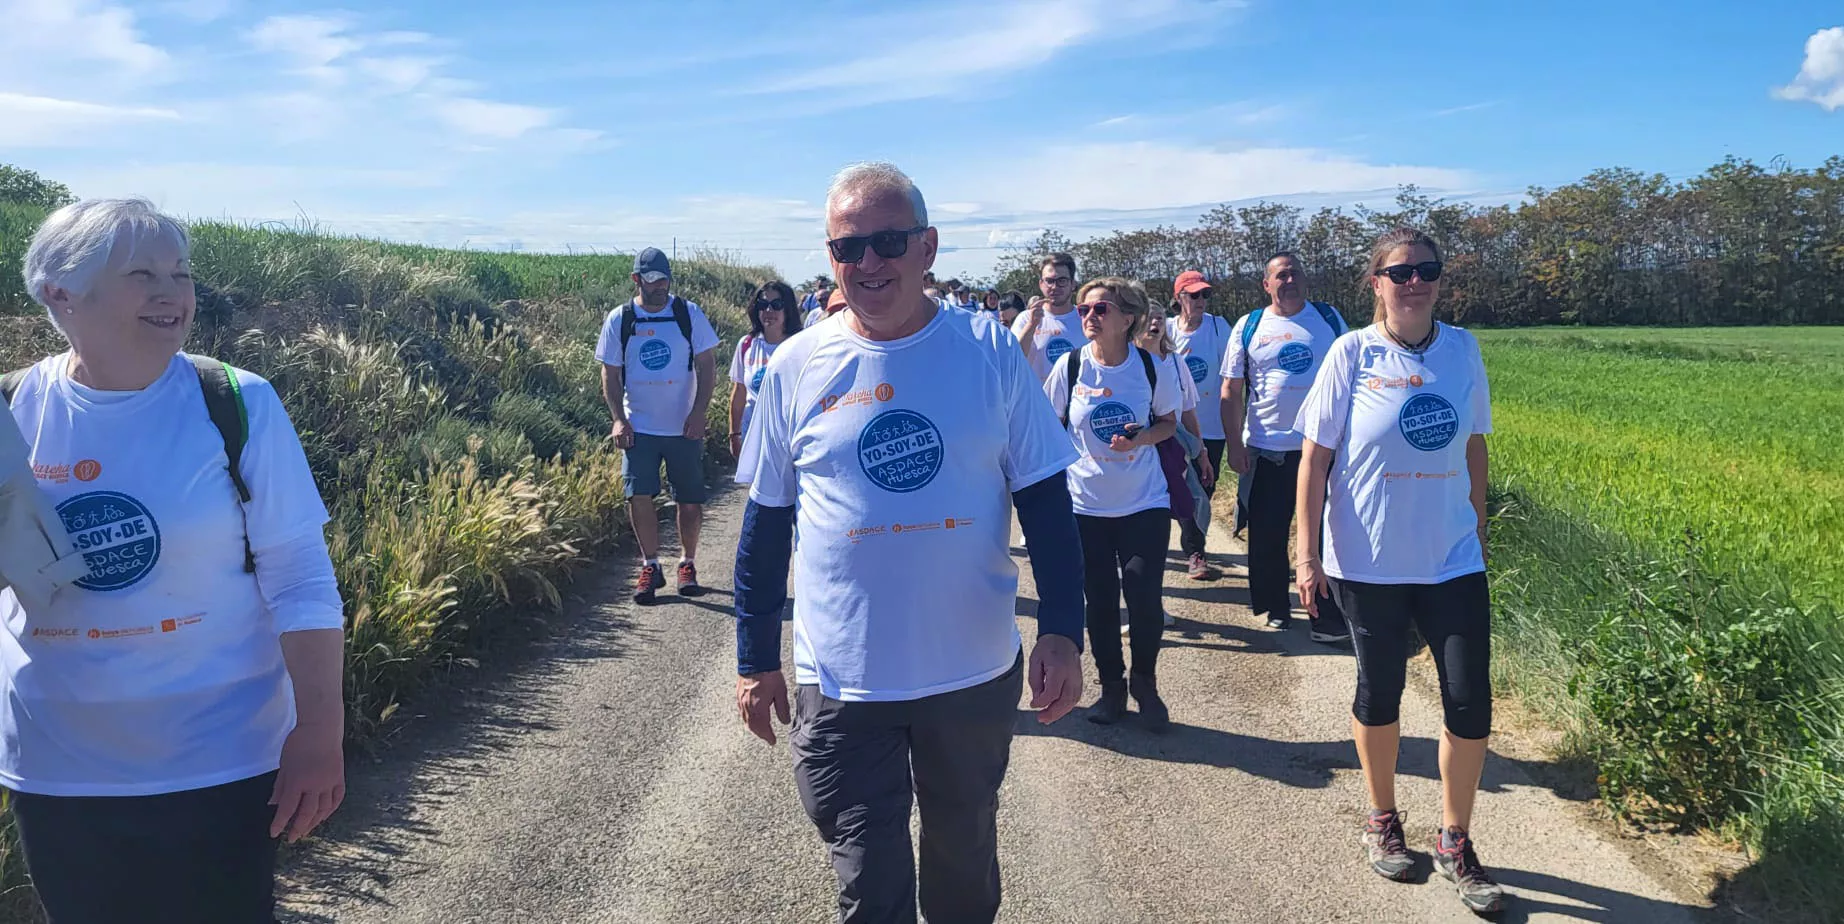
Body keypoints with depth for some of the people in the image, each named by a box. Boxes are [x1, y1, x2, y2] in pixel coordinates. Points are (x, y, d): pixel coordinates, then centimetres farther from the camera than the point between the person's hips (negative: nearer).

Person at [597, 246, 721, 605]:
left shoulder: (690, 314, -3)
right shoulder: (619, 320, 0)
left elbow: (707, 365, -1)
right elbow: (610, 373, 4)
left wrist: (699, 412, -11)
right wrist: (618, 419, -7)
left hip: (684, 427, 0)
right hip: (639, 427, 0)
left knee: (691, 502, 5)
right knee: (639, 497, -6)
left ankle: (688, 563, 24)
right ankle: (650, 566, 10)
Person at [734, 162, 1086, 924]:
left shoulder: (989, 352, -6)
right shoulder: (796, 367, -4)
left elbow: (1045, 502, -2)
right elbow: (765, 525, 3)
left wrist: (1062, 632, -8)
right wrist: (756, 660, 4)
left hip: (977, 674, 1)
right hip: (842, 686, 0)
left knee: (964, 860, 21)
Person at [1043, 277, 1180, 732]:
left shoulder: (1152, 366, -6)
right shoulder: (1069, 366, -6)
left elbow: (1169, 422, 7)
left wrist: (1142, 438, -14)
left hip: (1145, 502, -1)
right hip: (1086, 504, 1)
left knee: (1145, 599, -5)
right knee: (1100, 600, 8)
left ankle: (1145, 685, 20)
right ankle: (1111, 686, 27)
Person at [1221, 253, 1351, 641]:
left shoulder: (1329, 319, 5)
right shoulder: (1248, 327, 2)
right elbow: (1231, 392, 2)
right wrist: (1235, 445, -4)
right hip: (1266, 449, 0)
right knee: (1266, 535, 7)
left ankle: (1325, 618, 10)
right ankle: (1276, 608, 24)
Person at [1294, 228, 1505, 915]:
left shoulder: (1462, 349, 1)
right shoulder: (1352, 353, -8)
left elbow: (1474, 446, 10)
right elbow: (1316, 455, -6)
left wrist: (1480, 534, 14)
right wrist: (1306, 553, -8)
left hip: (1452, 561, 3)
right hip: (1369, 563, -2)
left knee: (1471, 702, 2)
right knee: (1379, 691, 13)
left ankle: (1455, 843, 22)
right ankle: (1382, 820, 35)